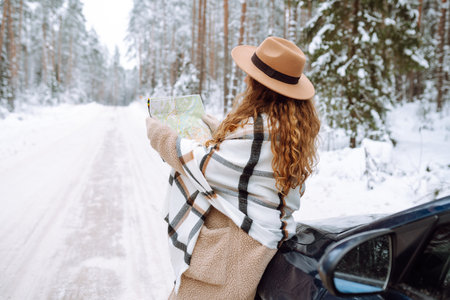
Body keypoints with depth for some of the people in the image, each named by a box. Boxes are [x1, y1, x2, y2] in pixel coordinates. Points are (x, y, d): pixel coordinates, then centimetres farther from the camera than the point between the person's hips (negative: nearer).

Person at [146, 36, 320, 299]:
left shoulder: (259, 128, -25)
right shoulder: (292, 123, 6)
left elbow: (204, 164, -18)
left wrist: (158, 133, -5)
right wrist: (221, 130, 32)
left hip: (234, 238, -10)